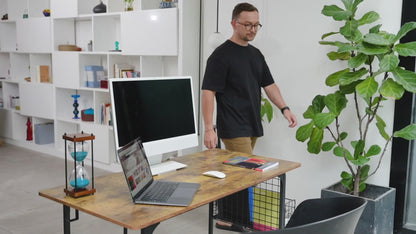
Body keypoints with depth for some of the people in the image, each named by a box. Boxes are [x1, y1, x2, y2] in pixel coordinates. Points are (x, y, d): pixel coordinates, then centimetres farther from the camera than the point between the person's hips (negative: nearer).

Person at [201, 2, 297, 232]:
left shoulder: (256, 54, 12)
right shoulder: (221, 55, -12)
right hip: (233, 129, -8)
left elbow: (269, 84, 14)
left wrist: (284, 108, -1)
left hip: (252, 126, 8)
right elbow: (208, 92, -15)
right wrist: (209, 128, -20)